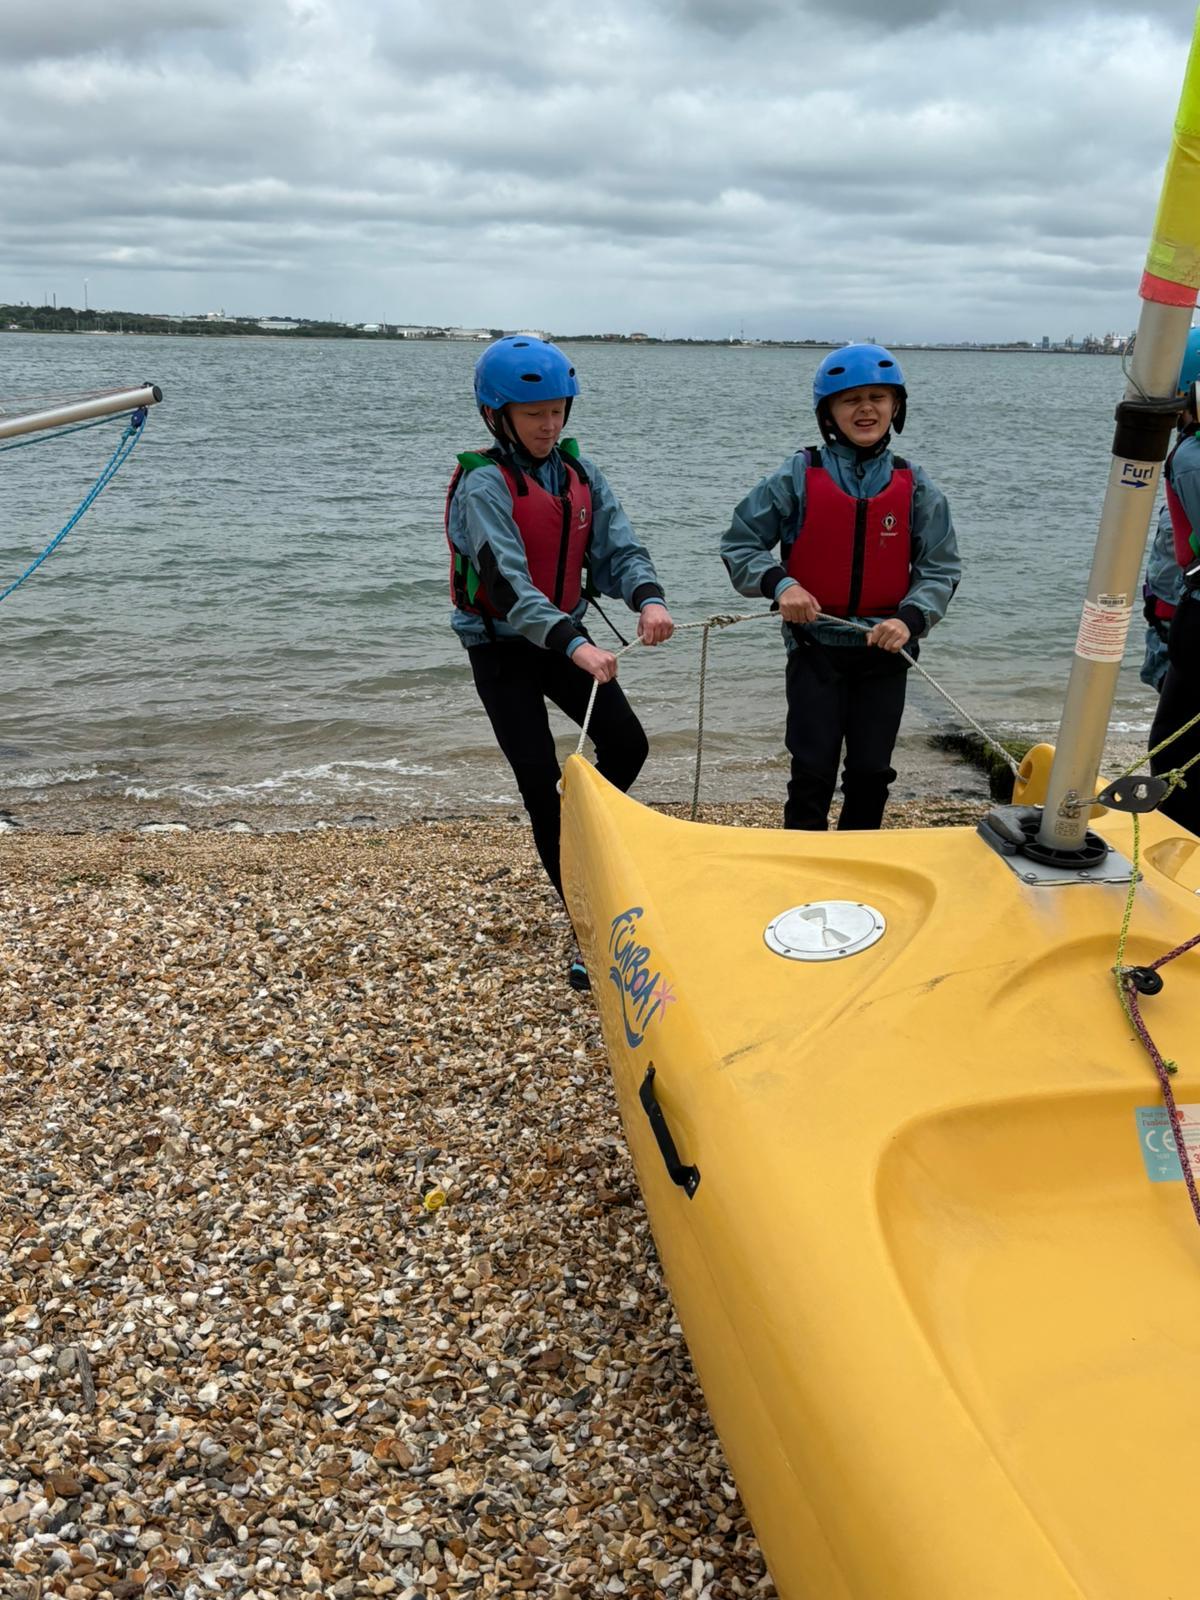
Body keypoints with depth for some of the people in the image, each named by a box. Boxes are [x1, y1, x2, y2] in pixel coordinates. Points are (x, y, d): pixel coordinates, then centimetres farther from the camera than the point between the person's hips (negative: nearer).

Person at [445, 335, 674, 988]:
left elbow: (618, 546, -7)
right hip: (504, 649, -5)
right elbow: (507, 581, -30)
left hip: (567, 635, 6)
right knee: (543, 782, -5)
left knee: (627, 743, -5)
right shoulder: (484, 485, -18)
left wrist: (647, 596, -30)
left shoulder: (580, 473, 2)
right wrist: (574, 645, -44)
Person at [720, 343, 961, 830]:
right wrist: (778, 583, -18)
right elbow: (738, 544, 0)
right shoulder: (798, 477, -4)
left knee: (871, 771, 9)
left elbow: (940, 569, 2)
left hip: (884, 650, 2)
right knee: (813, 771, -1)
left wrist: (909, 618, -16)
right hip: (815, 648, -2)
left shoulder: (916, 488, 2)